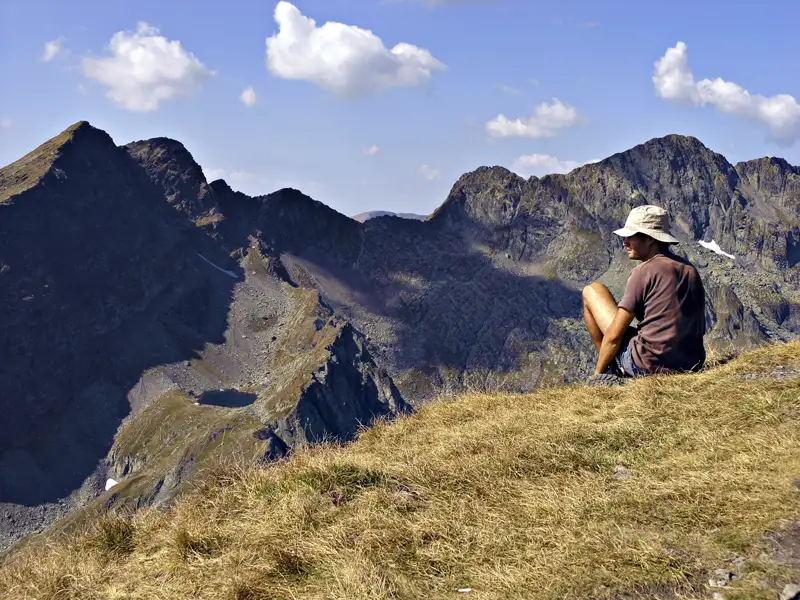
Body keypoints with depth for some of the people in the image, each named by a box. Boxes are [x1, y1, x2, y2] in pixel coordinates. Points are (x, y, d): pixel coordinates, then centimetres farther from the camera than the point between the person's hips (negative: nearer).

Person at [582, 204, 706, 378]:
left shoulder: (645, 271, -10)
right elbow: (700, 328, 17)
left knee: (592, 291, 7)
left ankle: (613, 367, 11)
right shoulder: (691, 270, 10)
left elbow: (614, 335, -11)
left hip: (648, 366, -7)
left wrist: (598, 373, 2)